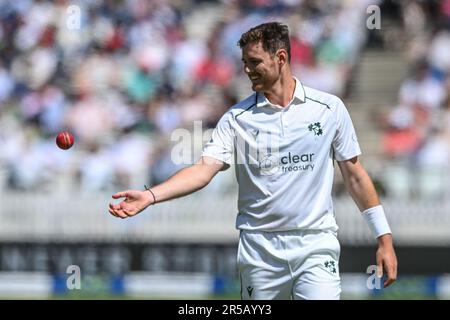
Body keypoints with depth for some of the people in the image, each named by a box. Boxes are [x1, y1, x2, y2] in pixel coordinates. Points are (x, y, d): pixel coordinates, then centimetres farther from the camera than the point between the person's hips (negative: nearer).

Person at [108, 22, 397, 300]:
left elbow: (355, 175, 7)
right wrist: (149, 196, -24)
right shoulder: (237, 118, 2)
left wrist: (384, 239, 5)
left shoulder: (330, 109, 2)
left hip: (316, 247, -1)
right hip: (260, 250, 1)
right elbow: (205, 168, -8)